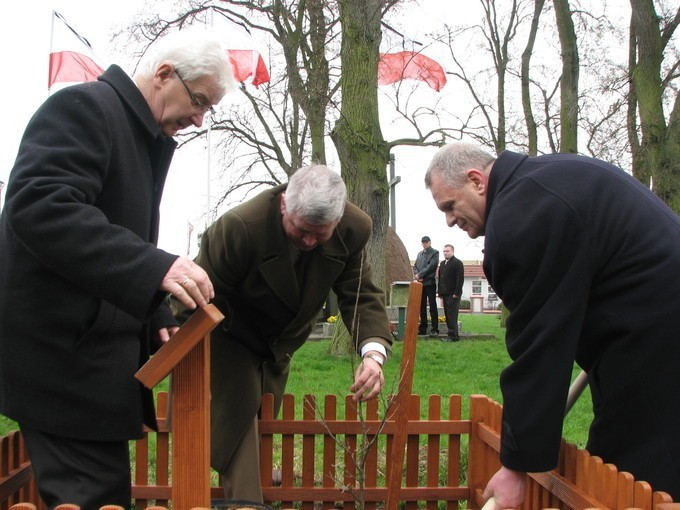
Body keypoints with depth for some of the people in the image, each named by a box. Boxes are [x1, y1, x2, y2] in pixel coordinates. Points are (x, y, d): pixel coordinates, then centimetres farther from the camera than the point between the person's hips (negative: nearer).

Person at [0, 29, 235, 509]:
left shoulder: (146, 138, 17)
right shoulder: (84, 107, -11)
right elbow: (39, 207, -27)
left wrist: (157, 320, 10)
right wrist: (154, 268, -34)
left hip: (93, 351, 10)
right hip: (66, 356, -10)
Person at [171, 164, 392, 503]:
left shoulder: (354, 229, -23)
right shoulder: (240, 226, -36)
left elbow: (360, 295, -18)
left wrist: (373, 352, -37)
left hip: (278, 348, 5)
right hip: (230, 339, -5)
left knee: (262, 427, 16)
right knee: (238, 426, -12)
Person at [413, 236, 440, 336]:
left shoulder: (435, 252, 0)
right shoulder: (419, 253, 19)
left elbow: (431, 266, -11)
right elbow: (415, 266, 15)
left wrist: (420, 275, -13)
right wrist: (416, 275, -5)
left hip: (430, 282, -6)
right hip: (420, 283, 6)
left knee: (432, 306, -6)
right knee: (422, 306, 7)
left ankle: (434, 329, -6)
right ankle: (422, 328, 11)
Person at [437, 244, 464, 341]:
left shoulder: (457, 263, -5)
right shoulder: (442, 263, 19)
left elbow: (460, 279, -12)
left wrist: (456, 293, -17)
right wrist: (440, 292, 14)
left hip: (453, 295, -8)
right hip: (445, 294, 8)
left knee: (452, 316, -8)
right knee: (447, 315, 8)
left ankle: (453, 336, -6)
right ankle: (451, 334, 12)